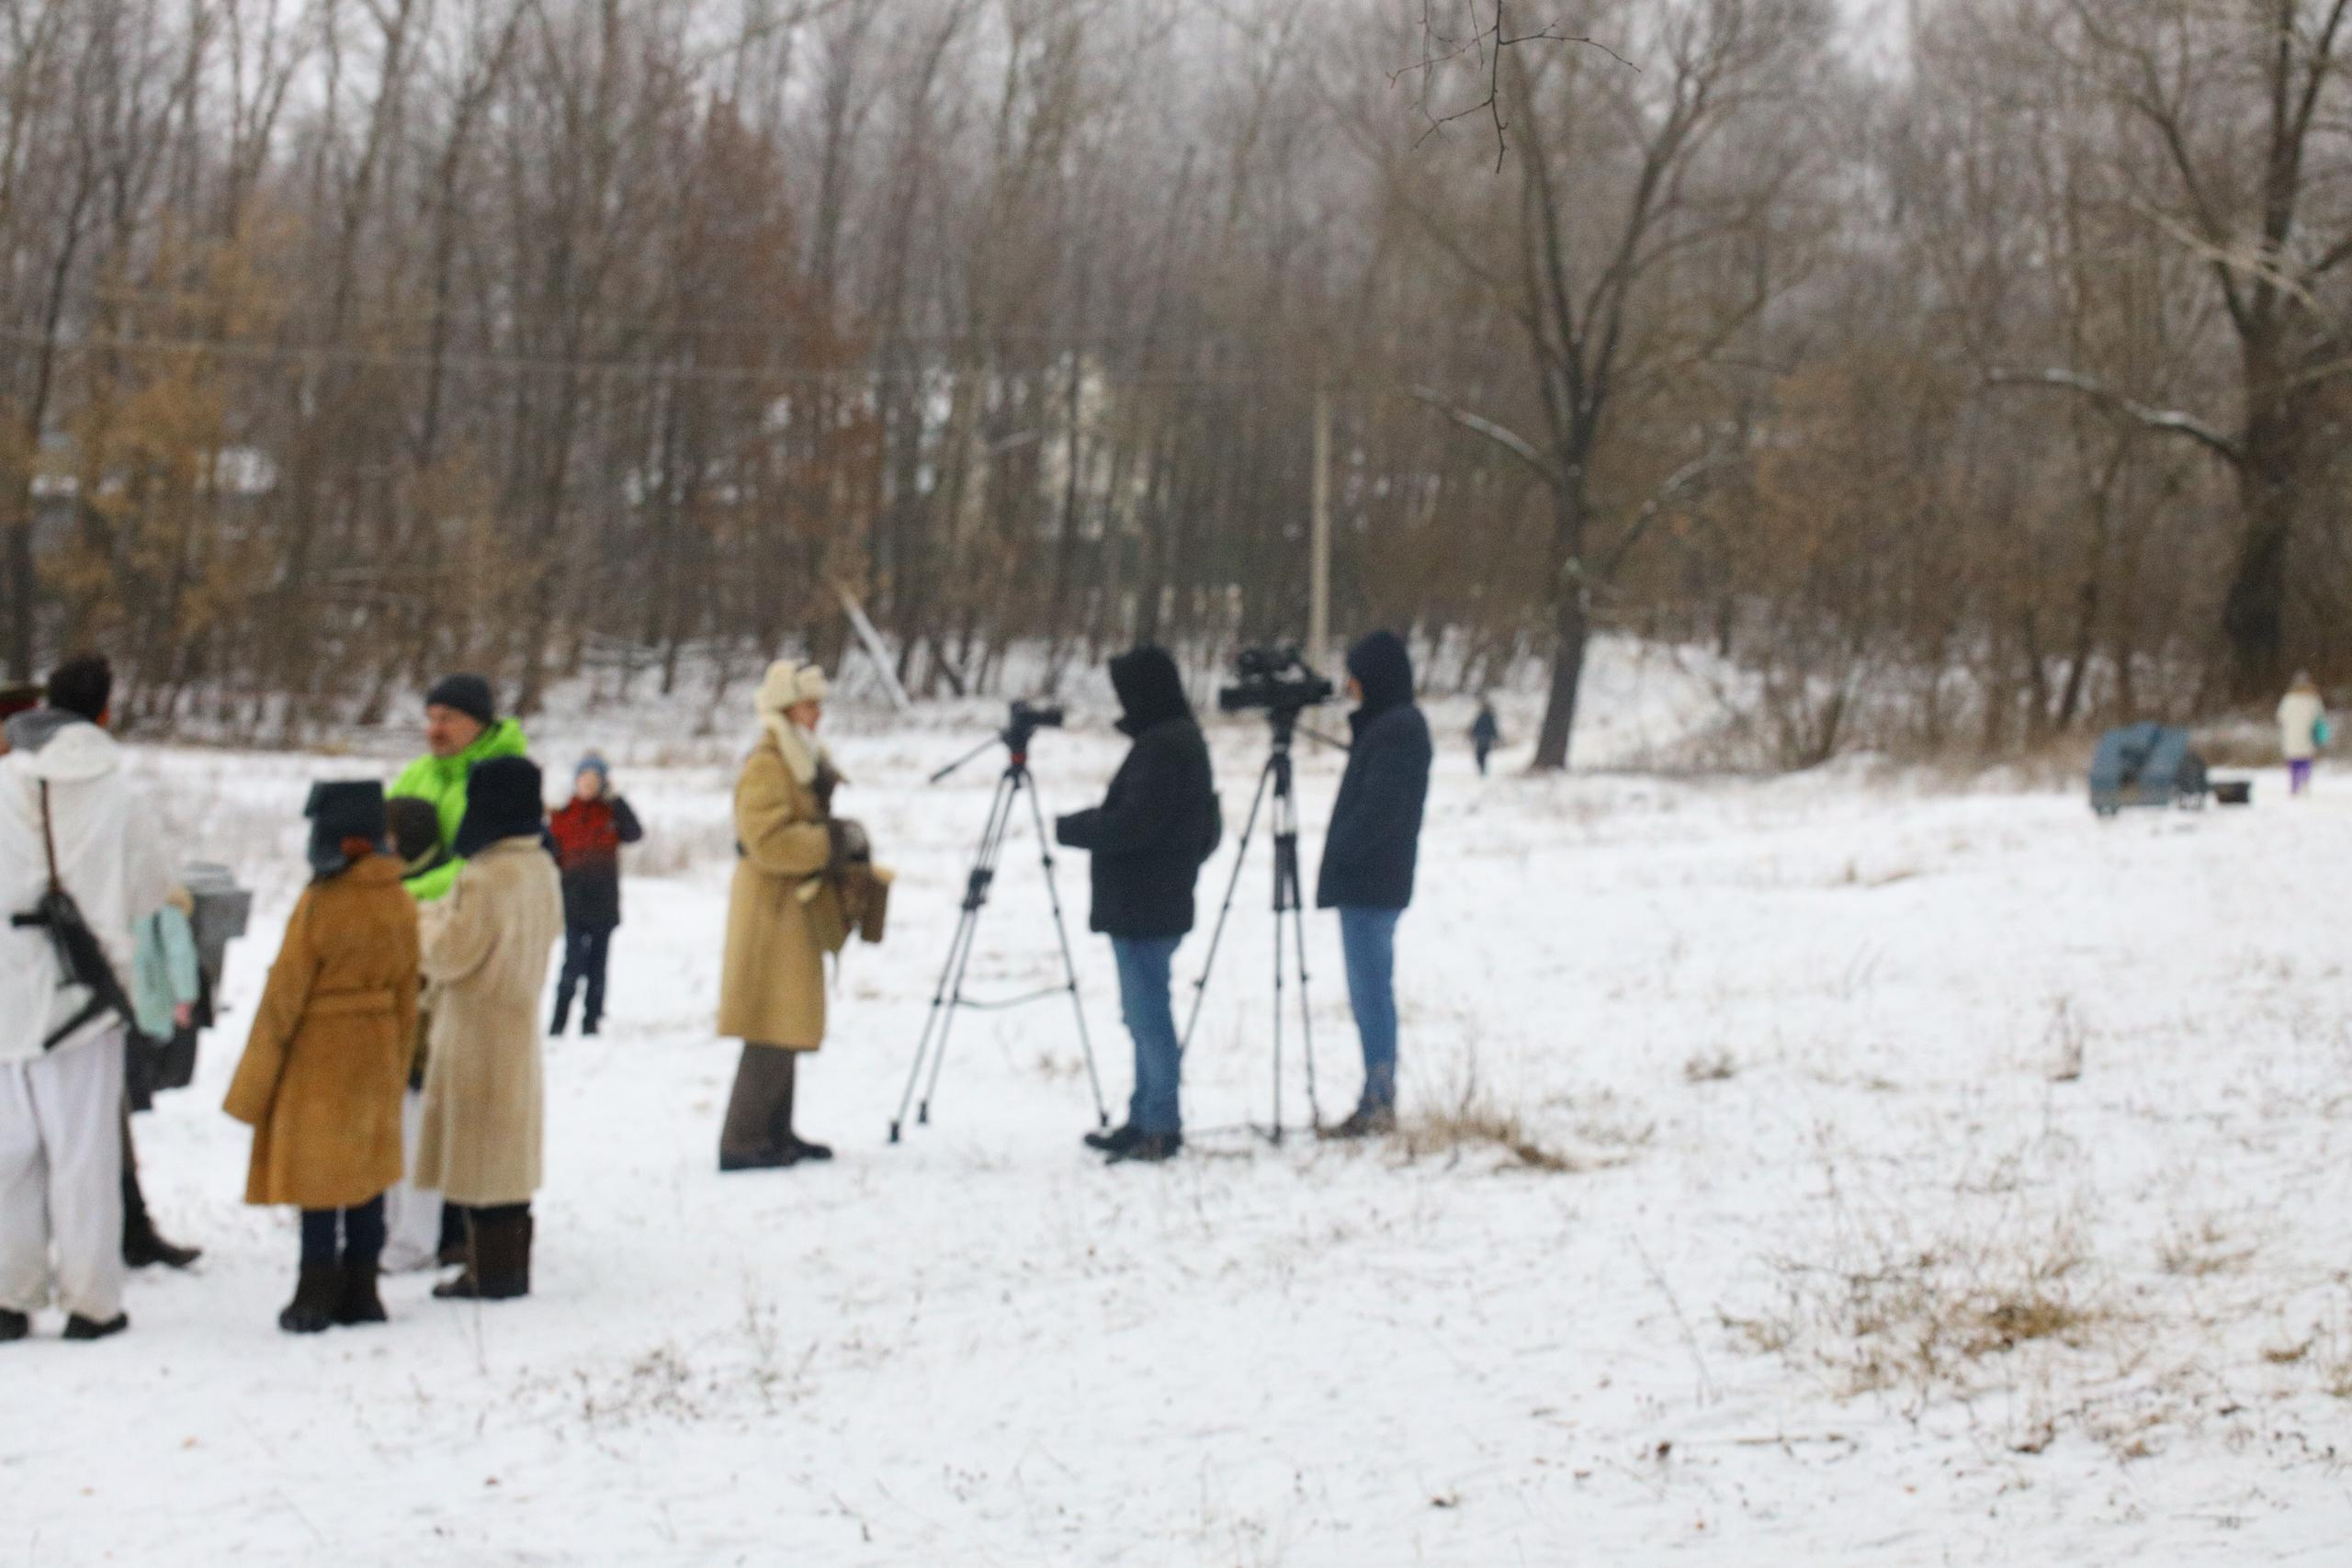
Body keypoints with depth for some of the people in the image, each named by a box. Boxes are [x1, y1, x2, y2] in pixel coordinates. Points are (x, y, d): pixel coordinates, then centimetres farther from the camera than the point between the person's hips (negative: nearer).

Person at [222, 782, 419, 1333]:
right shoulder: (400, 904, 0)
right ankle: (360, 1292, 17)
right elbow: (407, 996, 7)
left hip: (318, 1059, -6)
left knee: (317, 1182, 1)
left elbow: (283, 996, -13)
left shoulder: (319, 904, -18)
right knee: (367, 1174, 12)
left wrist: (253, 1088, -6)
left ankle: (317, 1297, 4)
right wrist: (396, 1071, 17)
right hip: (376, 1058, 6)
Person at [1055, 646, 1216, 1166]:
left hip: (1143, 908, -11)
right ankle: (1145, 1122, 23)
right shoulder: (1184, 739, 15)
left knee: (1148, 1014, -7)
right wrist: (1088, 824, 11)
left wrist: (1071, 829, -8)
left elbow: (1134, 824, -22)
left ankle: (1161, 1128, -5)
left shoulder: (1162, 747, -18)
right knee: (1145, 1014, 16)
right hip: (1160, 902, 11)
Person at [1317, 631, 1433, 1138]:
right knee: (1370, 989, 12)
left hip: (1369, 883, -10)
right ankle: (1377, 1102, 16)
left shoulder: (1396, 730, -15)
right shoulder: (1387, 725, 16)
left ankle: (1379, 1105, -4)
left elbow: (1381, 807, -22)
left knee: (1371, 988, -7)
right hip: (1369, 882, 10)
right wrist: (1339, 856, 14)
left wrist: (1340, 852, -13)